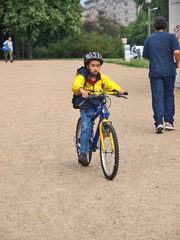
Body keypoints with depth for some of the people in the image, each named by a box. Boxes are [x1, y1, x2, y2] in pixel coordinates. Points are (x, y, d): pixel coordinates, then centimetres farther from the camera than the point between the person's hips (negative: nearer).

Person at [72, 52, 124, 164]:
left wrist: (118, 89, -29)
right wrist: (81, 90, -55)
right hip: (85, 104, -3)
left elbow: (110, 84, -7)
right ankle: (83, 152, 0)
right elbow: (76, 84, -32)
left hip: (98, 102, 4)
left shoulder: (101, 78, 1)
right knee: (86, 127, -10)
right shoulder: (82, 76, -13)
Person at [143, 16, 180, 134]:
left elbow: (145, 57, 11)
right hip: (169, 71, -1)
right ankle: (169, 122, 14)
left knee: (157, 97, -2)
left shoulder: (149, 39, 8)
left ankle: (159, 123, -12)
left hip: (155, 72, 1)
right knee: (168, 96, 12)